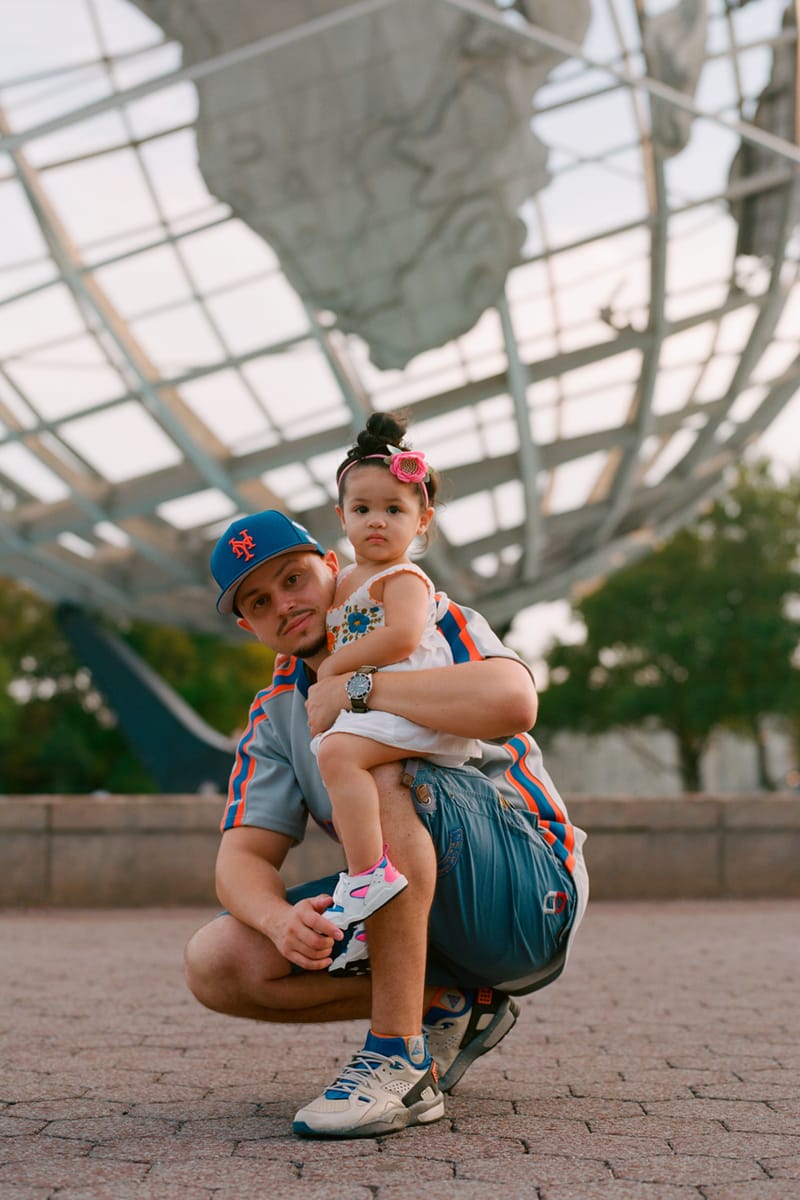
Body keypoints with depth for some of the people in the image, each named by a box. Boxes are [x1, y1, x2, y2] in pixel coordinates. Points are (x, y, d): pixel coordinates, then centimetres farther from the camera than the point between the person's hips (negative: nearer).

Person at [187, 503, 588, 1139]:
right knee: (215, 962, -11)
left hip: (532, 894, -6)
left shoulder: (429, 622, -4)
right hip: (420, 914, 6)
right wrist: (281, 919, -24)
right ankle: (448, 1004, -2)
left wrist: (356, 687, -21)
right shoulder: (276, 713, 11)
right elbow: (243, 854, 0)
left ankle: (399, 1061, -28)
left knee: (376, 774, -32)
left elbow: (513, 701, -28)